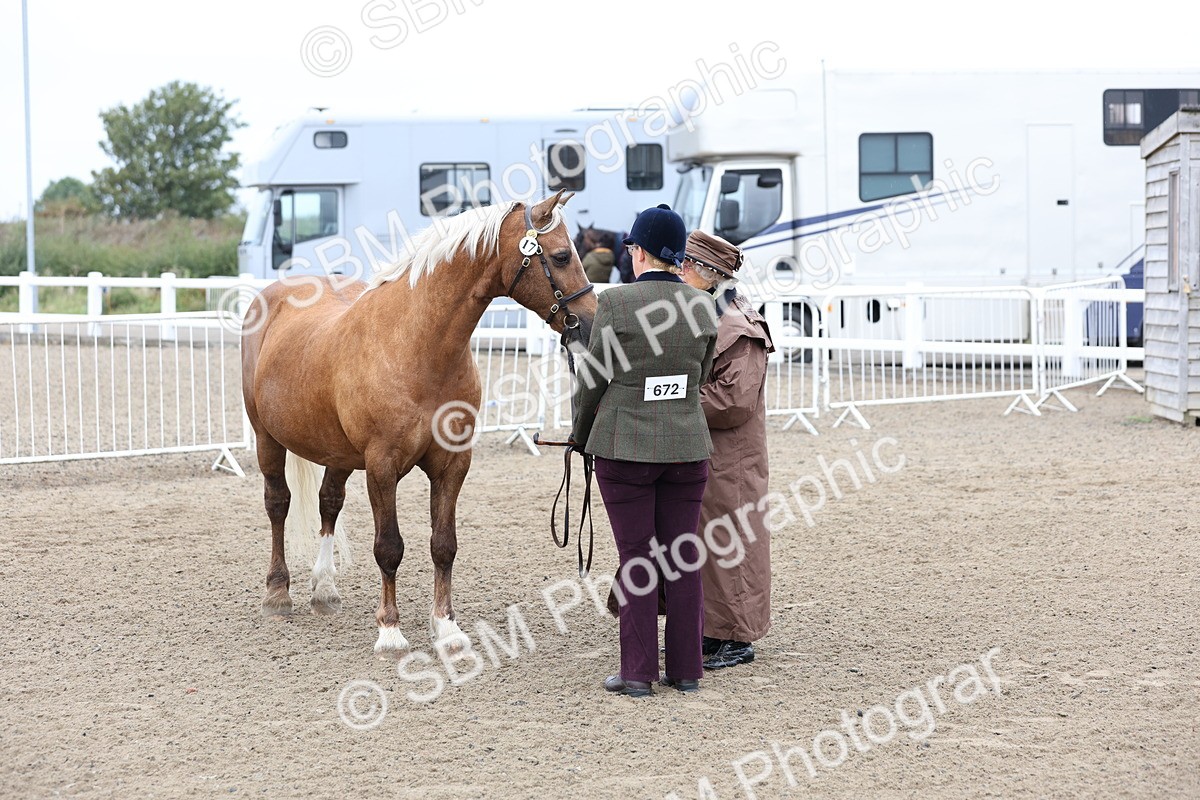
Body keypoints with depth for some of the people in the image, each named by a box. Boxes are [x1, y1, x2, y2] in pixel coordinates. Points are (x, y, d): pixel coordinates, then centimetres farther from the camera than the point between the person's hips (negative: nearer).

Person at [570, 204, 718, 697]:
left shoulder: (615, 303, -12)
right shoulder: (702, 306, 1)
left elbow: (593, 379, -4)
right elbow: (699, 378, 11)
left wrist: (580, 434, 12)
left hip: (625, 447, -4)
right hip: (687, 447, 4)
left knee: (636, 559, 3)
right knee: (683, 557, 10)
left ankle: (638, 673, 5)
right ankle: (686, 670, 14)